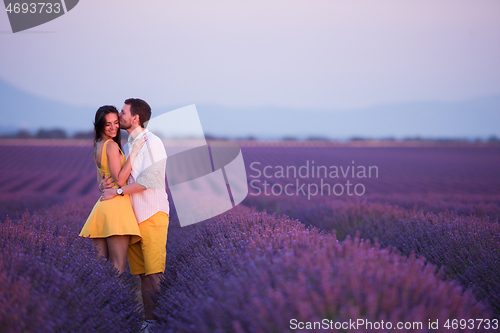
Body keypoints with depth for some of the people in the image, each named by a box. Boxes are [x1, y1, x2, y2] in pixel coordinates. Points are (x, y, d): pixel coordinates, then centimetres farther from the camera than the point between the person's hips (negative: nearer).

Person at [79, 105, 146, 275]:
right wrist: (133, 152, -13)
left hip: (102, 205, 9)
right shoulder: (112, 145, -8)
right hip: (116, 205, -9)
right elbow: (120, 179, -15)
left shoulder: (98, 146, 19)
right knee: (118, 267, -11)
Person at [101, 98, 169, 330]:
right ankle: (150, 320, 8)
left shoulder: (152, 142, -6)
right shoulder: (126, 146, 18)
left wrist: (117, 191, -13)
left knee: (155, 272, -12)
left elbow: (147, 180, -16)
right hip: (133, 215, 7)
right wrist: (106, 182, 1)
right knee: (141, 273, 5)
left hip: (152, 214, -7)